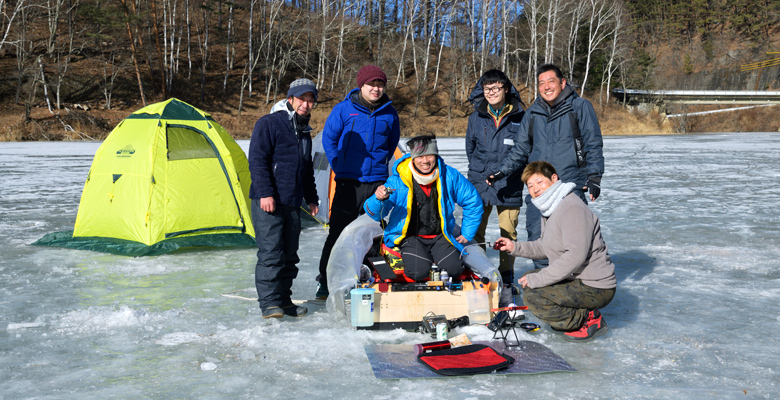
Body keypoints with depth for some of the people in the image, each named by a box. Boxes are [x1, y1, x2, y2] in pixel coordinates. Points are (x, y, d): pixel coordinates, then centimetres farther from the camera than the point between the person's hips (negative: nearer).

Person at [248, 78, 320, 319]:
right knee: (270, 253, -10)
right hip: (268, 202, -7)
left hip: (293, 204, 8)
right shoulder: (269, 124, -5)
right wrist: (265, 193, -19)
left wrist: (311, 199, 25)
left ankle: (283, 300, 19)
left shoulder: (304, 132, 19)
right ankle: (269, 302, -4)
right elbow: (257, 160, -12)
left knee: (289, 254, 10)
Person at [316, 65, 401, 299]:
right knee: (338, 232, -2)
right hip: (349, 181, -2)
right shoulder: (344, 109, -2)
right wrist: (340, 167, 4)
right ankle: (326, 282, 9)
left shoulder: (389, 113, 6)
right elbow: (329, 138, 6)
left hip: (378, 182, 3)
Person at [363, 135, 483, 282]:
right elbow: (376, 214, -10)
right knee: (419, 272, -25)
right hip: (410, 237, -2)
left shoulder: (449, 175, -3)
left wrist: (467, 233, 9)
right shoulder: (398, 180, -9)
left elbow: (473, 202, 11)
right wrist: (378, 199, -34)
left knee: (453, 269, -20)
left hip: (440, 236, 2)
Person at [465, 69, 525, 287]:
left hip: (509, 185, -1)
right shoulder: (476, 117, 6)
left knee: (508, 231, 5)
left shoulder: (519, 117, -1)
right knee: (474, 230, 1)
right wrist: (478, 171, 13)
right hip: (479, 182, 2)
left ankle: (507, 276, 19)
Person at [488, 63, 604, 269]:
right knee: (536, 235, 2)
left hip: (571, 185, -4)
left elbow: (593, 145, 1)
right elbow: (520, 148, 18)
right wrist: (502, 171, 6)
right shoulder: (532, 113, 15)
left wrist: (594, 176, -9)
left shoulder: (580, 107, 3)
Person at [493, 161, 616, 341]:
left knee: (533, 296, -20)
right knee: (528, 279, 18)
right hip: (577, 279, 11)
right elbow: (545, 247, 20)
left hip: (596, 288, -11)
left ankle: (589, 319, -6)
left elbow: (576, 255, -28)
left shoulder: (572, 208, -21)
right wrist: (515, 247, 7)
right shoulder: (550, 209, 11)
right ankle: (581, 313, 11)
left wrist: (539, 279, -25)